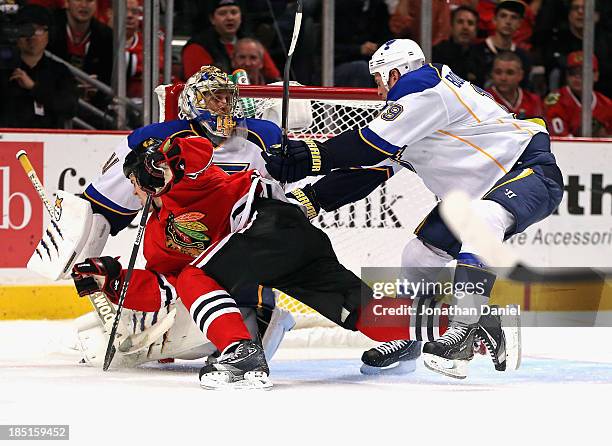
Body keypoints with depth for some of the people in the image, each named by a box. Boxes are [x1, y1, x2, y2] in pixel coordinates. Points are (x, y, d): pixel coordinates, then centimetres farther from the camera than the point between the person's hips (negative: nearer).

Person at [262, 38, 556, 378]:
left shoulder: (427, 86, -15)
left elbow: (374, 144, -21)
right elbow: (368, 169, 14)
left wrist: (314, 156, -18)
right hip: (479, 190, 11)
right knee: (420, 252, 7)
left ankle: (462, 335, -42)